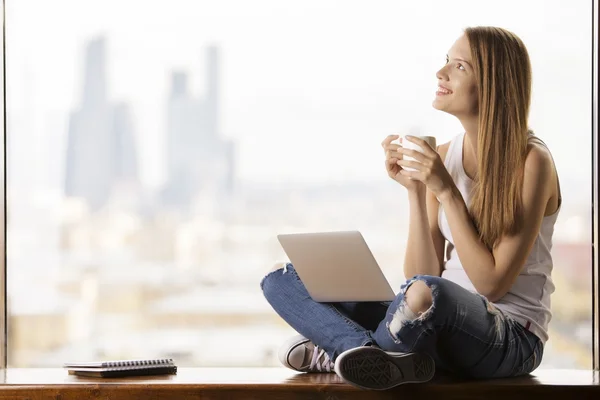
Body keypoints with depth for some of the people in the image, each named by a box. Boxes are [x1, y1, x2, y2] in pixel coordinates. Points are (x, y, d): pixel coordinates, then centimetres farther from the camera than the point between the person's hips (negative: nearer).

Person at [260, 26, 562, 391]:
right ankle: (394, 360, -26)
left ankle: (340, 347, -15)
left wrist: (447, 192, -18)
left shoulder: (531, 161, -10)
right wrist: (415, 191, -9)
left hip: (512, 339, -7)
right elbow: (421, 274, 2)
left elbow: (492, 285, -15)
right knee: (282, 280, -6)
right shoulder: (444, 155, 8)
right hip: (445, 323, 7)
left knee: (424, 293, -43)